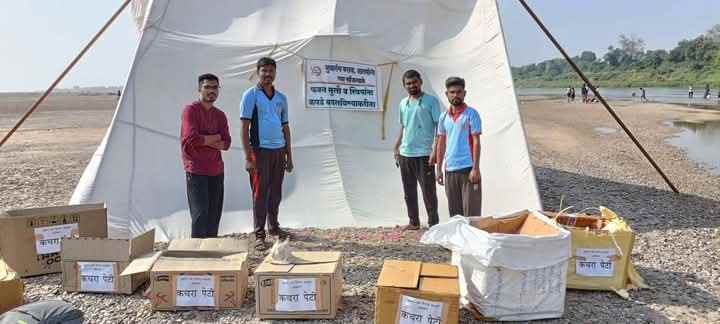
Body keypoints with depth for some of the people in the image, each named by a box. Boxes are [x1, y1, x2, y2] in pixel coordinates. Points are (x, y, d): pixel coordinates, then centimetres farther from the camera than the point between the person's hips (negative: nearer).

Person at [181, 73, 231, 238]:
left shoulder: (220, 115, 13)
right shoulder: (190, 110, -5)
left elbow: (226, 143, 3)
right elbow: (192, 139, -18)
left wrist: (203, 140, -11)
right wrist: (215, 137, -6)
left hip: (217, 170, 6)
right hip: (196, 170, -6)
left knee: (214, 214, 8)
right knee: (200, 214, -8)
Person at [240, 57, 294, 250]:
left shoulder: (281, 98, 13)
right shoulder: (251, 95, -2)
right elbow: (245, 127, -7)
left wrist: (289, 156, 12)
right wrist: (248, 157, -13)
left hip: (279, 150, 5)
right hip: (260, 150, -5)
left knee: (276, 192, 12)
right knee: (260, 193, -2)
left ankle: (273, 227, 26)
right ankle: (259, 235, 5)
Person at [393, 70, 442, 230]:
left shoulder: (431, 101, -3)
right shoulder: (403, 103, 13)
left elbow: (439, 127, -6)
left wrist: (435, 150, -15)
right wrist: (396, 148, 15)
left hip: (424, 154, -6)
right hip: (405, 154, 6)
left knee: (428, 191, 0)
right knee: (409, 191, 12)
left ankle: (433, 224, 9)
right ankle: (414, 222, 24)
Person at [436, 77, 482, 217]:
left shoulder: (471, 114, -4)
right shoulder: (443, 117, 11)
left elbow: (476, 142, -8)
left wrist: (475, 168, -14)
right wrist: (439, 169, 11)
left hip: (468, 168, -5)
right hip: (449, 170, 5)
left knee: (471, 212, -2)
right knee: (454, 211, 12)